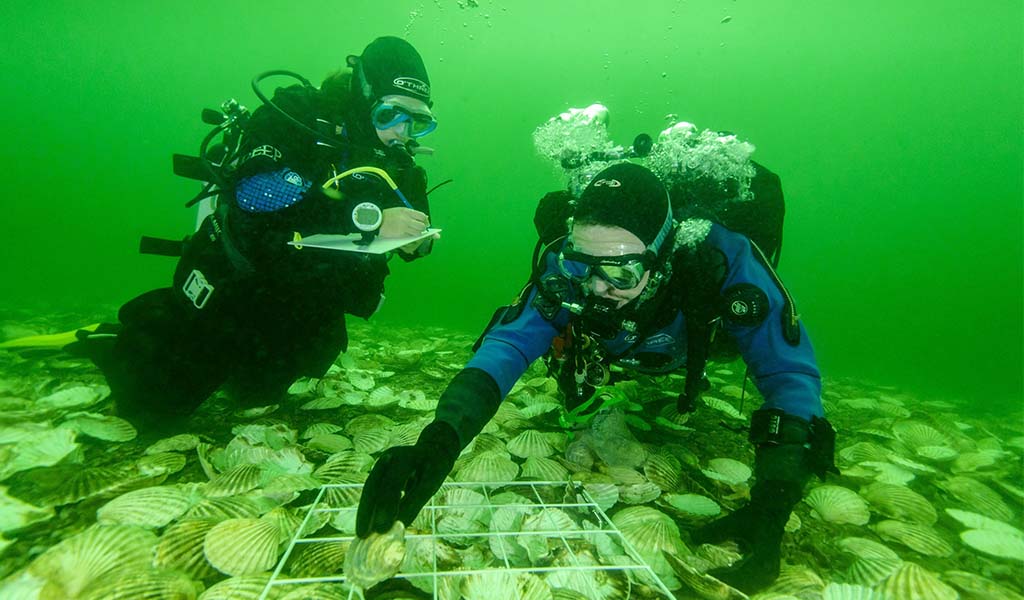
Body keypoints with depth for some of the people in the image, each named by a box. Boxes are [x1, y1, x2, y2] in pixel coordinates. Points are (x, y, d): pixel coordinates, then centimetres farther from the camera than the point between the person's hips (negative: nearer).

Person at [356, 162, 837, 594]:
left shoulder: (721, 256, -44)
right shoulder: (568, 264, -40)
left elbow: (790, 372, -41)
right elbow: (509, 343, -46)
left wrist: (770, 503, -54)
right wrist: (440, 439, -63)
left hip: (701, 345, 0)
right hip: (616, 360, 1)